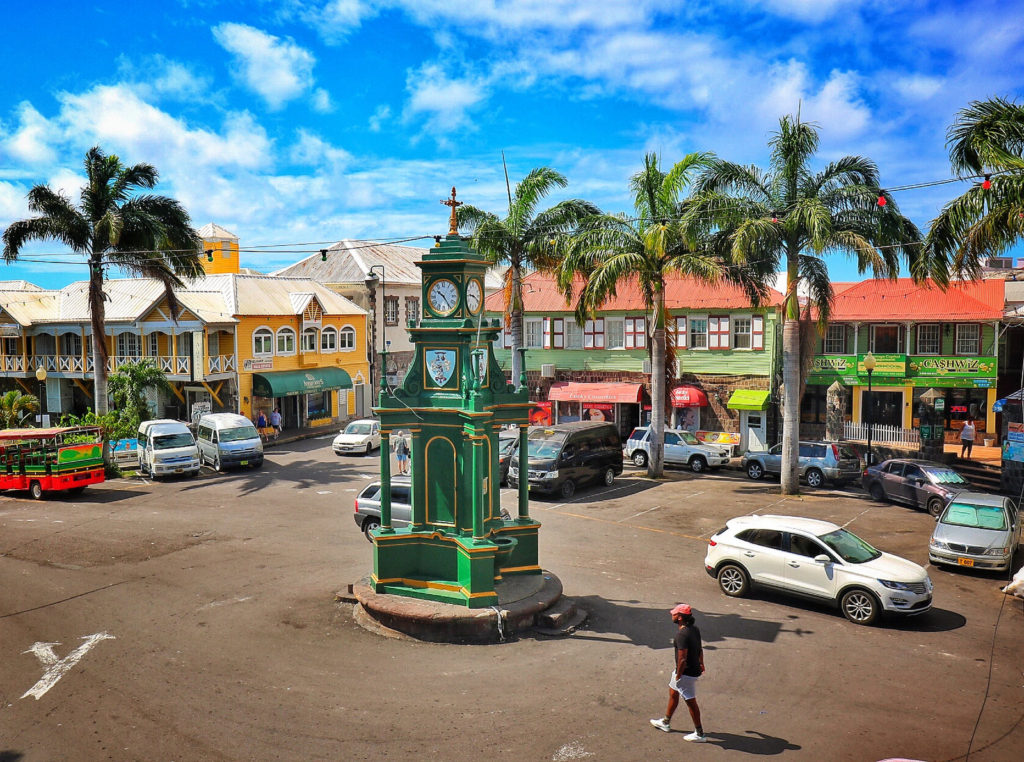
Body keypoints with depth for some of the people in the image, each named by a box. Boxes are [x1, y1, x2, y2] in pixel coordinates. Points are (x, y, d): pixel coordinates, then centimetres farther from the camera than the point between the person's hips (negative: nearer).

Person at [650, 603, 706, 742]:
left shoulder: (682, 634, -28)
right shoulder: (694, 629, 0)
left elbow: (682, 659, -27)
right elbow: (700, 649, 13)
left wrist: (678, 675, -16)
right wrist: (701, 664, 26)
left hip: (686, 673, -10)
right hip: (695, 669, 10)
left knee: (691, 702, 4)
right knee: (673, 692, 23)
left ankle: (700, 734, 17)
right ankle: (665, 722, 39)